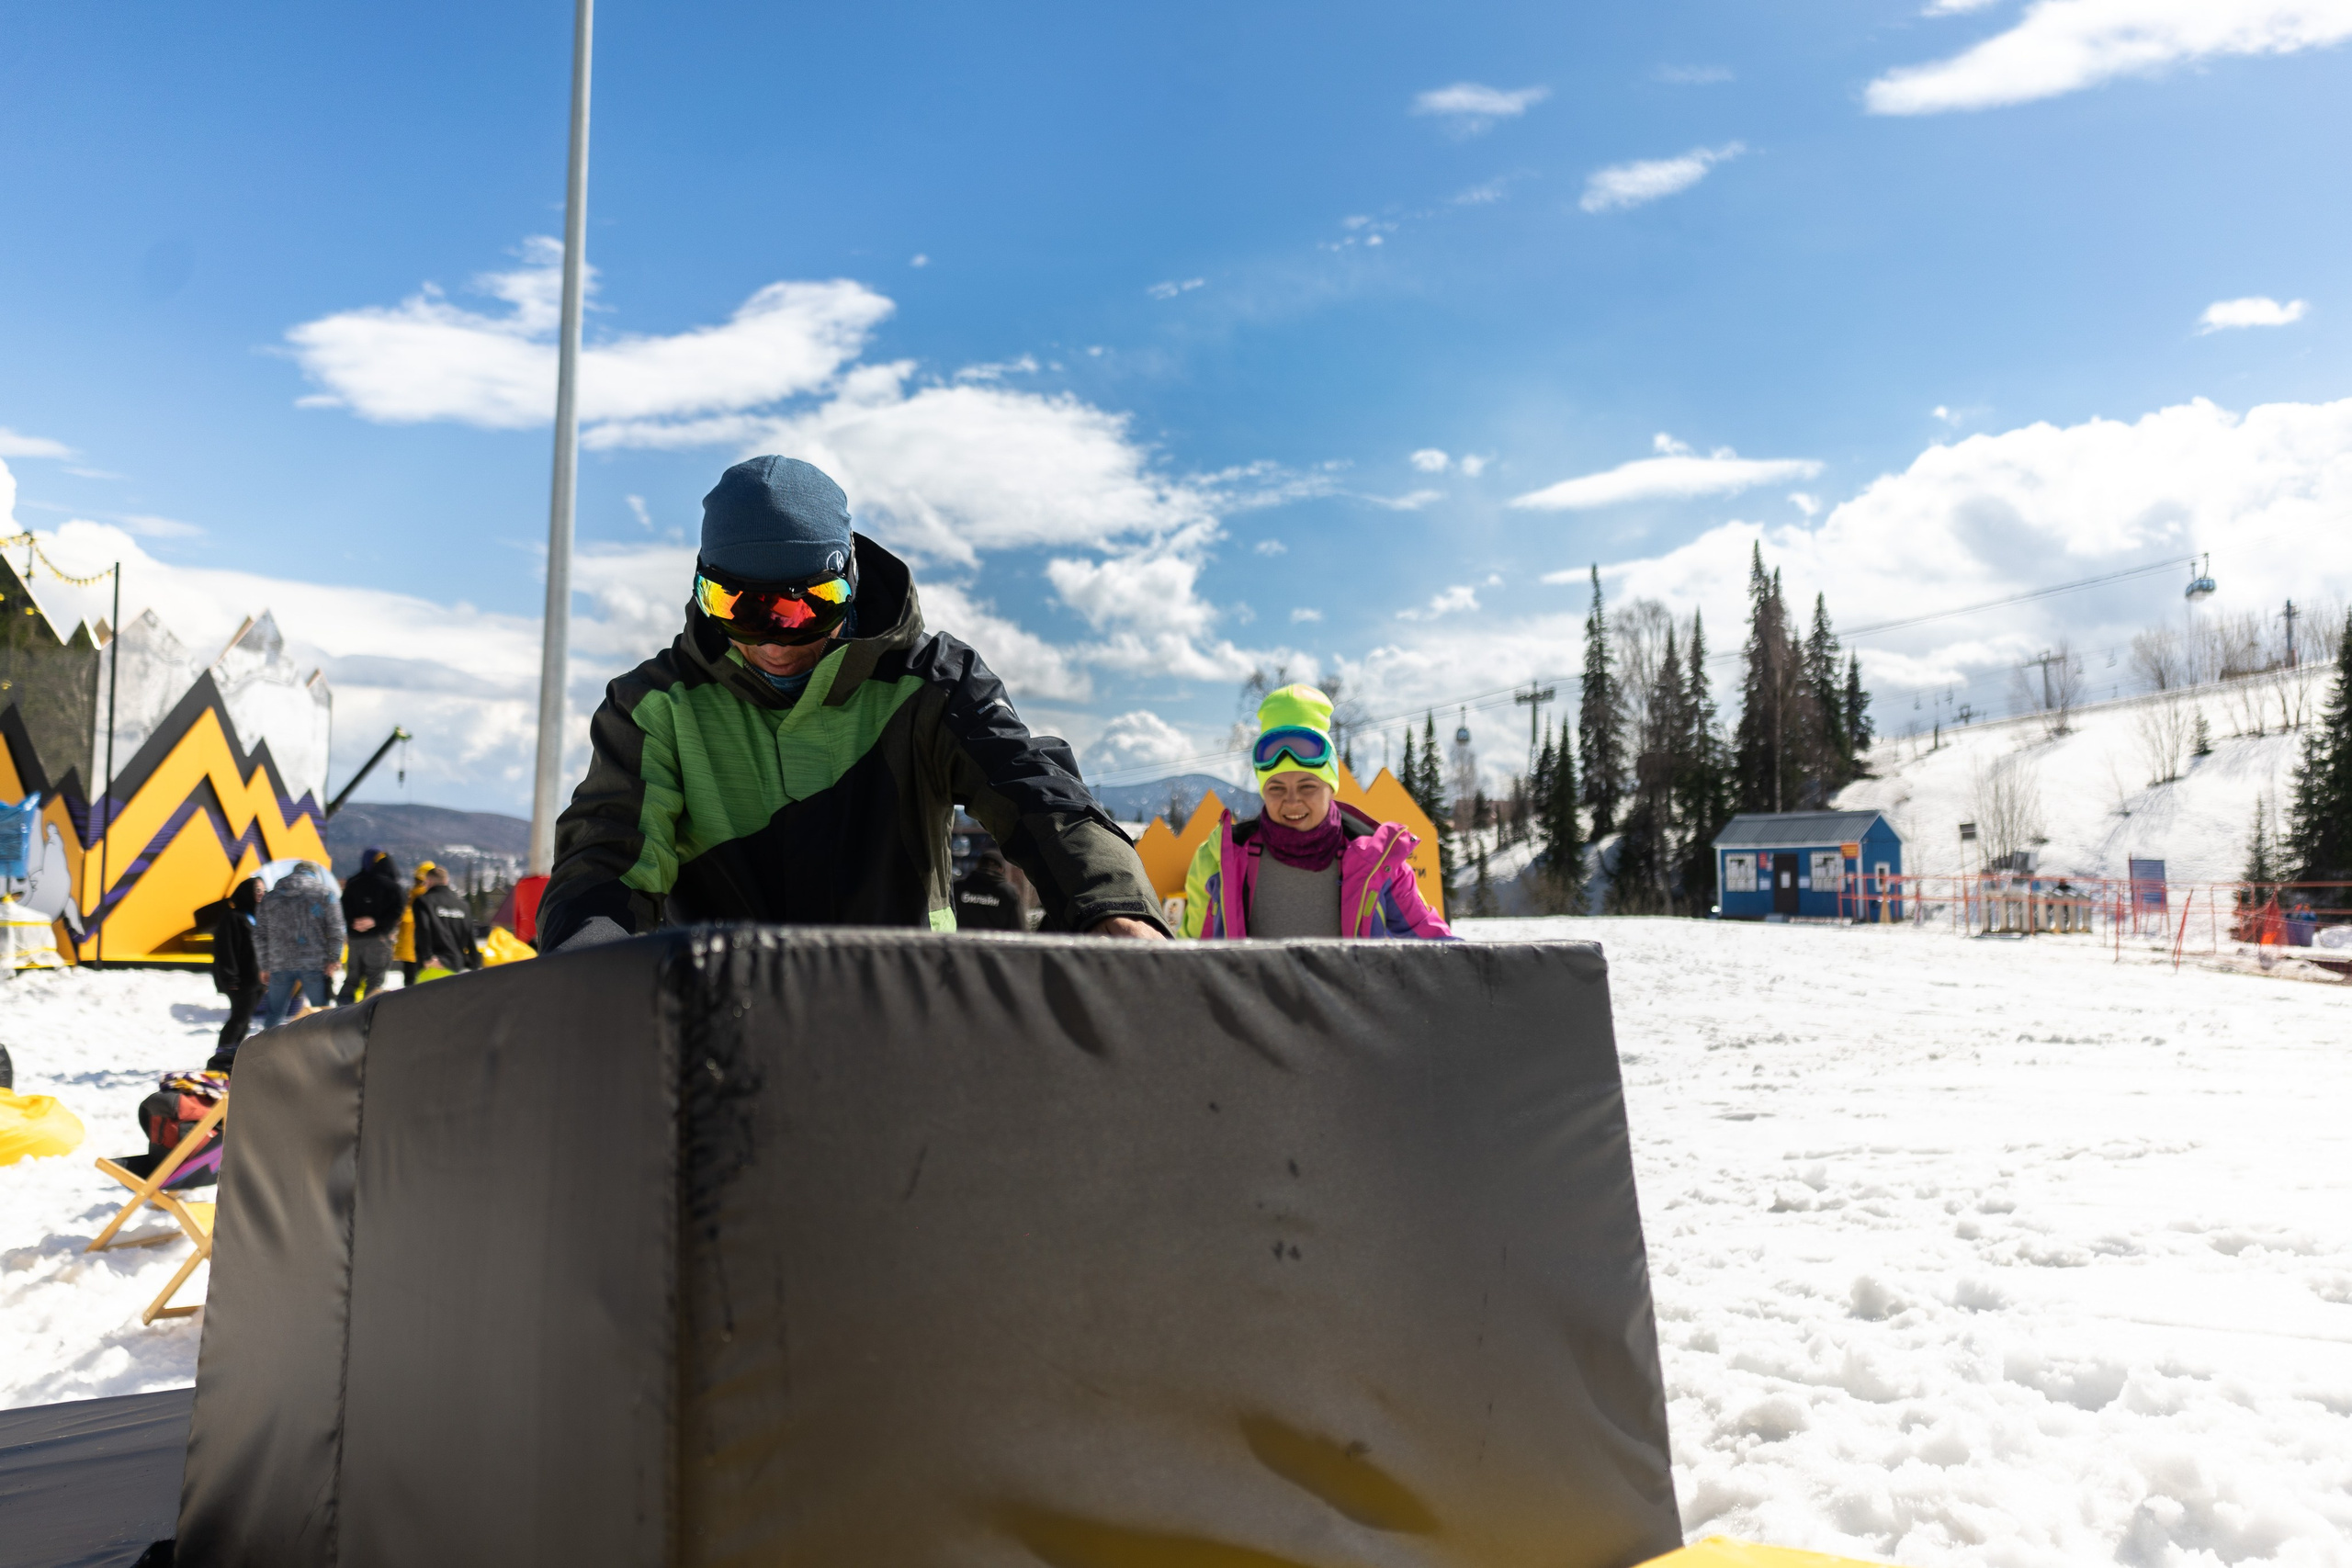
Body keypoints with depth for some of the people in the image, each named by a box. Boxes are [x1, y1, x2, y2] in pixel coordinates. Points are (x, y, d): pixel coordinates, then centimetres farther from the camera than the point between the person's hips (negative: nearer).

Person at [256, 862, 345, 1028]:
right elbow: (336, 929, -5)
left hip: (280, 965, 3)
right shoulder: (325, 892, 4)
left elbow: (260, 934, 14)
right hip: (314, 964, -3)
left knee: (274, 1013, 14)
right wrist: (334, 959, -6)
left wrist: (264, 966, 16)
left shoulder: (270, 897, 15)